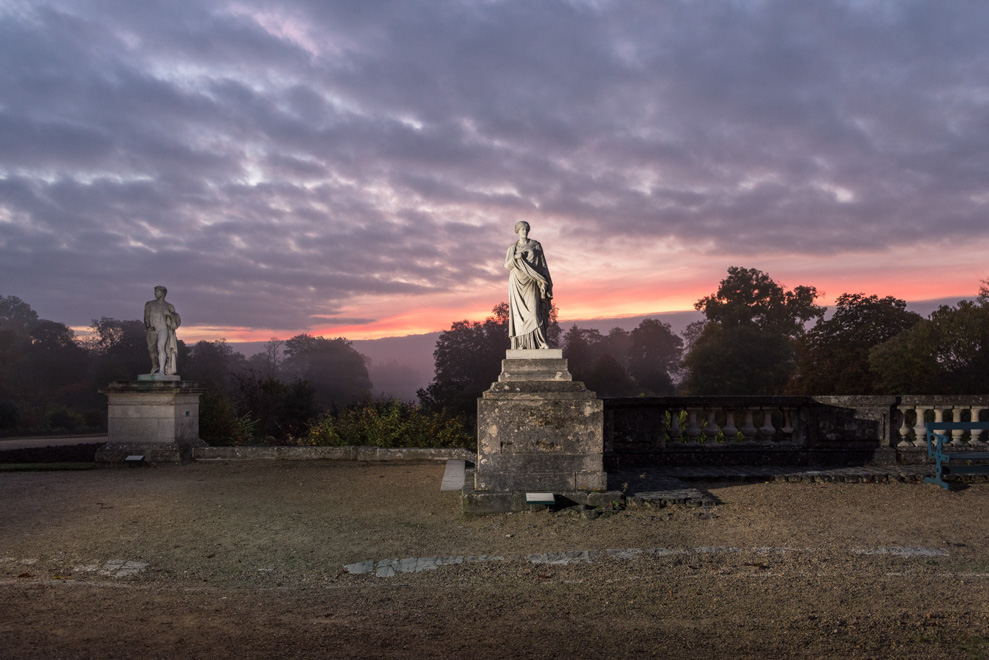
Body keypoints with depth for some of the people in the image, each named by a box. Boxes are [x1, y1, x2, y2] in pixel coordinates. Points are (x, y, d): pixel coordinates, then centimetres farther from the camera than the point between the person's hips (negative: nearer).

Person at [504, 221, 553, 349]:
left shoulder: (536, 245, 6)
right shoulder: (512, 248, 9)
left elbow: (542, 264, 3)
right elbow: (507, 266, 3)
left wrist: (544, 281, -6)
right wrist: (515, 258, -17)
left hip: (531, 282, -1)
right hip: (517, 282, 1)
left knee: (534, 310, -14)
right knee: (519, 312, -4)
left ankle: (542, 341, -14)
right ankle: (521, 343, -1)